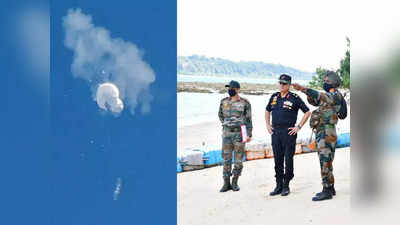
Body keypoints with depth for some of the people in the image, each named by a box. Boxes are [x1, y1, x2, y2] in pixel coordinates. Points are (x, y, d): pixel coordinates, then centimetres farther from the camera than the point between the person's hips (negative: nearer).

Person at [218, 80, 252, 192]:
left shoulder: (244, 103, -2)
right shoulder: (224, 102, 8)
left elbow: (248, 119, -1)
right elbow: (220, 114, 25)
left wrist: (249, 134, -6)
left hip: (239, 133, -3)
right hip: (227, 133, 3)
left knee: (238, 159, 2)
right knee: (226, 159, 3)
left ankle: (235, 182, 14)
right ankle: (226, 183, 10)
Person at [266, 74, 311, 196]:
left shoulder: (295, 98, -4)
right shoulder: (274, 97, 11)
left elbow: (307, 112, 0)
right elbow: (267, 110, 27)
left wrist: (298, 127, -5)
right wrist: (268, 125, 15)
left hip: (289, 132, -5)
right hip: (275, 132, 5)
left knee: (288, 160, -2)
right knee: (277, 160, 8)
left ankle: (286, 186, 8)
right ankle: (279, 186, 15)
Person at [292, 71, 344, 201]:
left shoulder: (336, 96, -10)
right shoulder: (328, 96, 21)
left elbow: (321, 97, -27)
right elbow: (314, 101, 19)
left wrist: (303, 89, -37)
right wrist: (309, 95, -2)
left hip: (327, 134, -10)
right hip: (320, 132, 10)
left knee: (325, 162, -11)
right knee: (326, 161, 14)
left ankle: (326, 191, -10)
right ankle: (330, 188, 22)